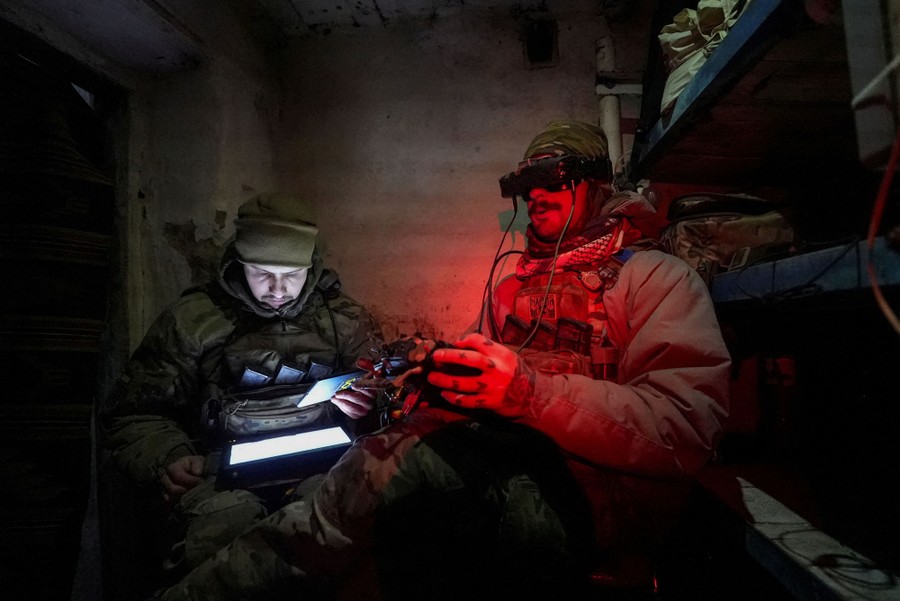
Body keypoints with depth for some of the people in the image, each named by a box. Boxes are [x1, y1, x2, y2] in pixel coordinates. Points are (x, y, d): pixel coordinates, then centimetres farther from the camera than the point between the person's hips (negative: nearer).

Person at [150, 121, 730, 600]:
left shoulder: (658, 278, 2)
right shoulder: (514, 285, 22)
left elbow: (686, 422, -12)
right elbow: (482, 366, 20)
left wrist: (532, 392, -25)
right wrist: (439, 365, -5)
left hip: (594, 481, -5)